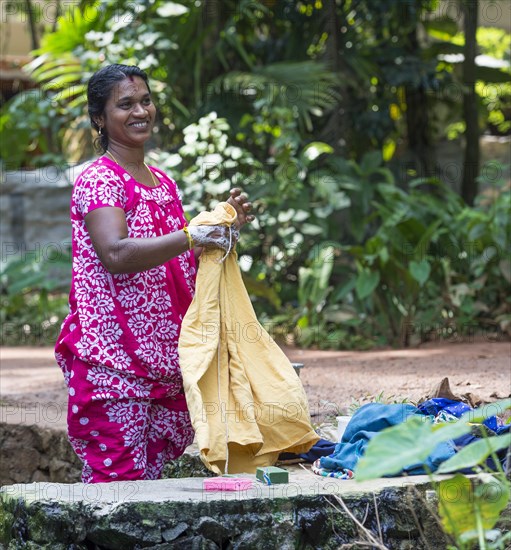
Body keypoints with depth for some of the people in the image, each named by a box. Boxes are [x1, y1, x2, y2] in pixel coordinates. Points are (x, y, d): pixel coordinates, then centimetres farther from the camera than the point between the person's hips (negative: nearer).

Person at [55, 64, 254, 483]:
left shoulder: (164, 183, 16)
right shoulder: (98, 180, -8)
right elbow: (115, 255, -25)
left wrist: (227, 225, 10)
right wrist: (192, 235, -32)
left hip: (164, 355, 8)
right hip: (112, 356, -8)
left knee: (152, 475, 10)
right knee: (116, 479, -10)